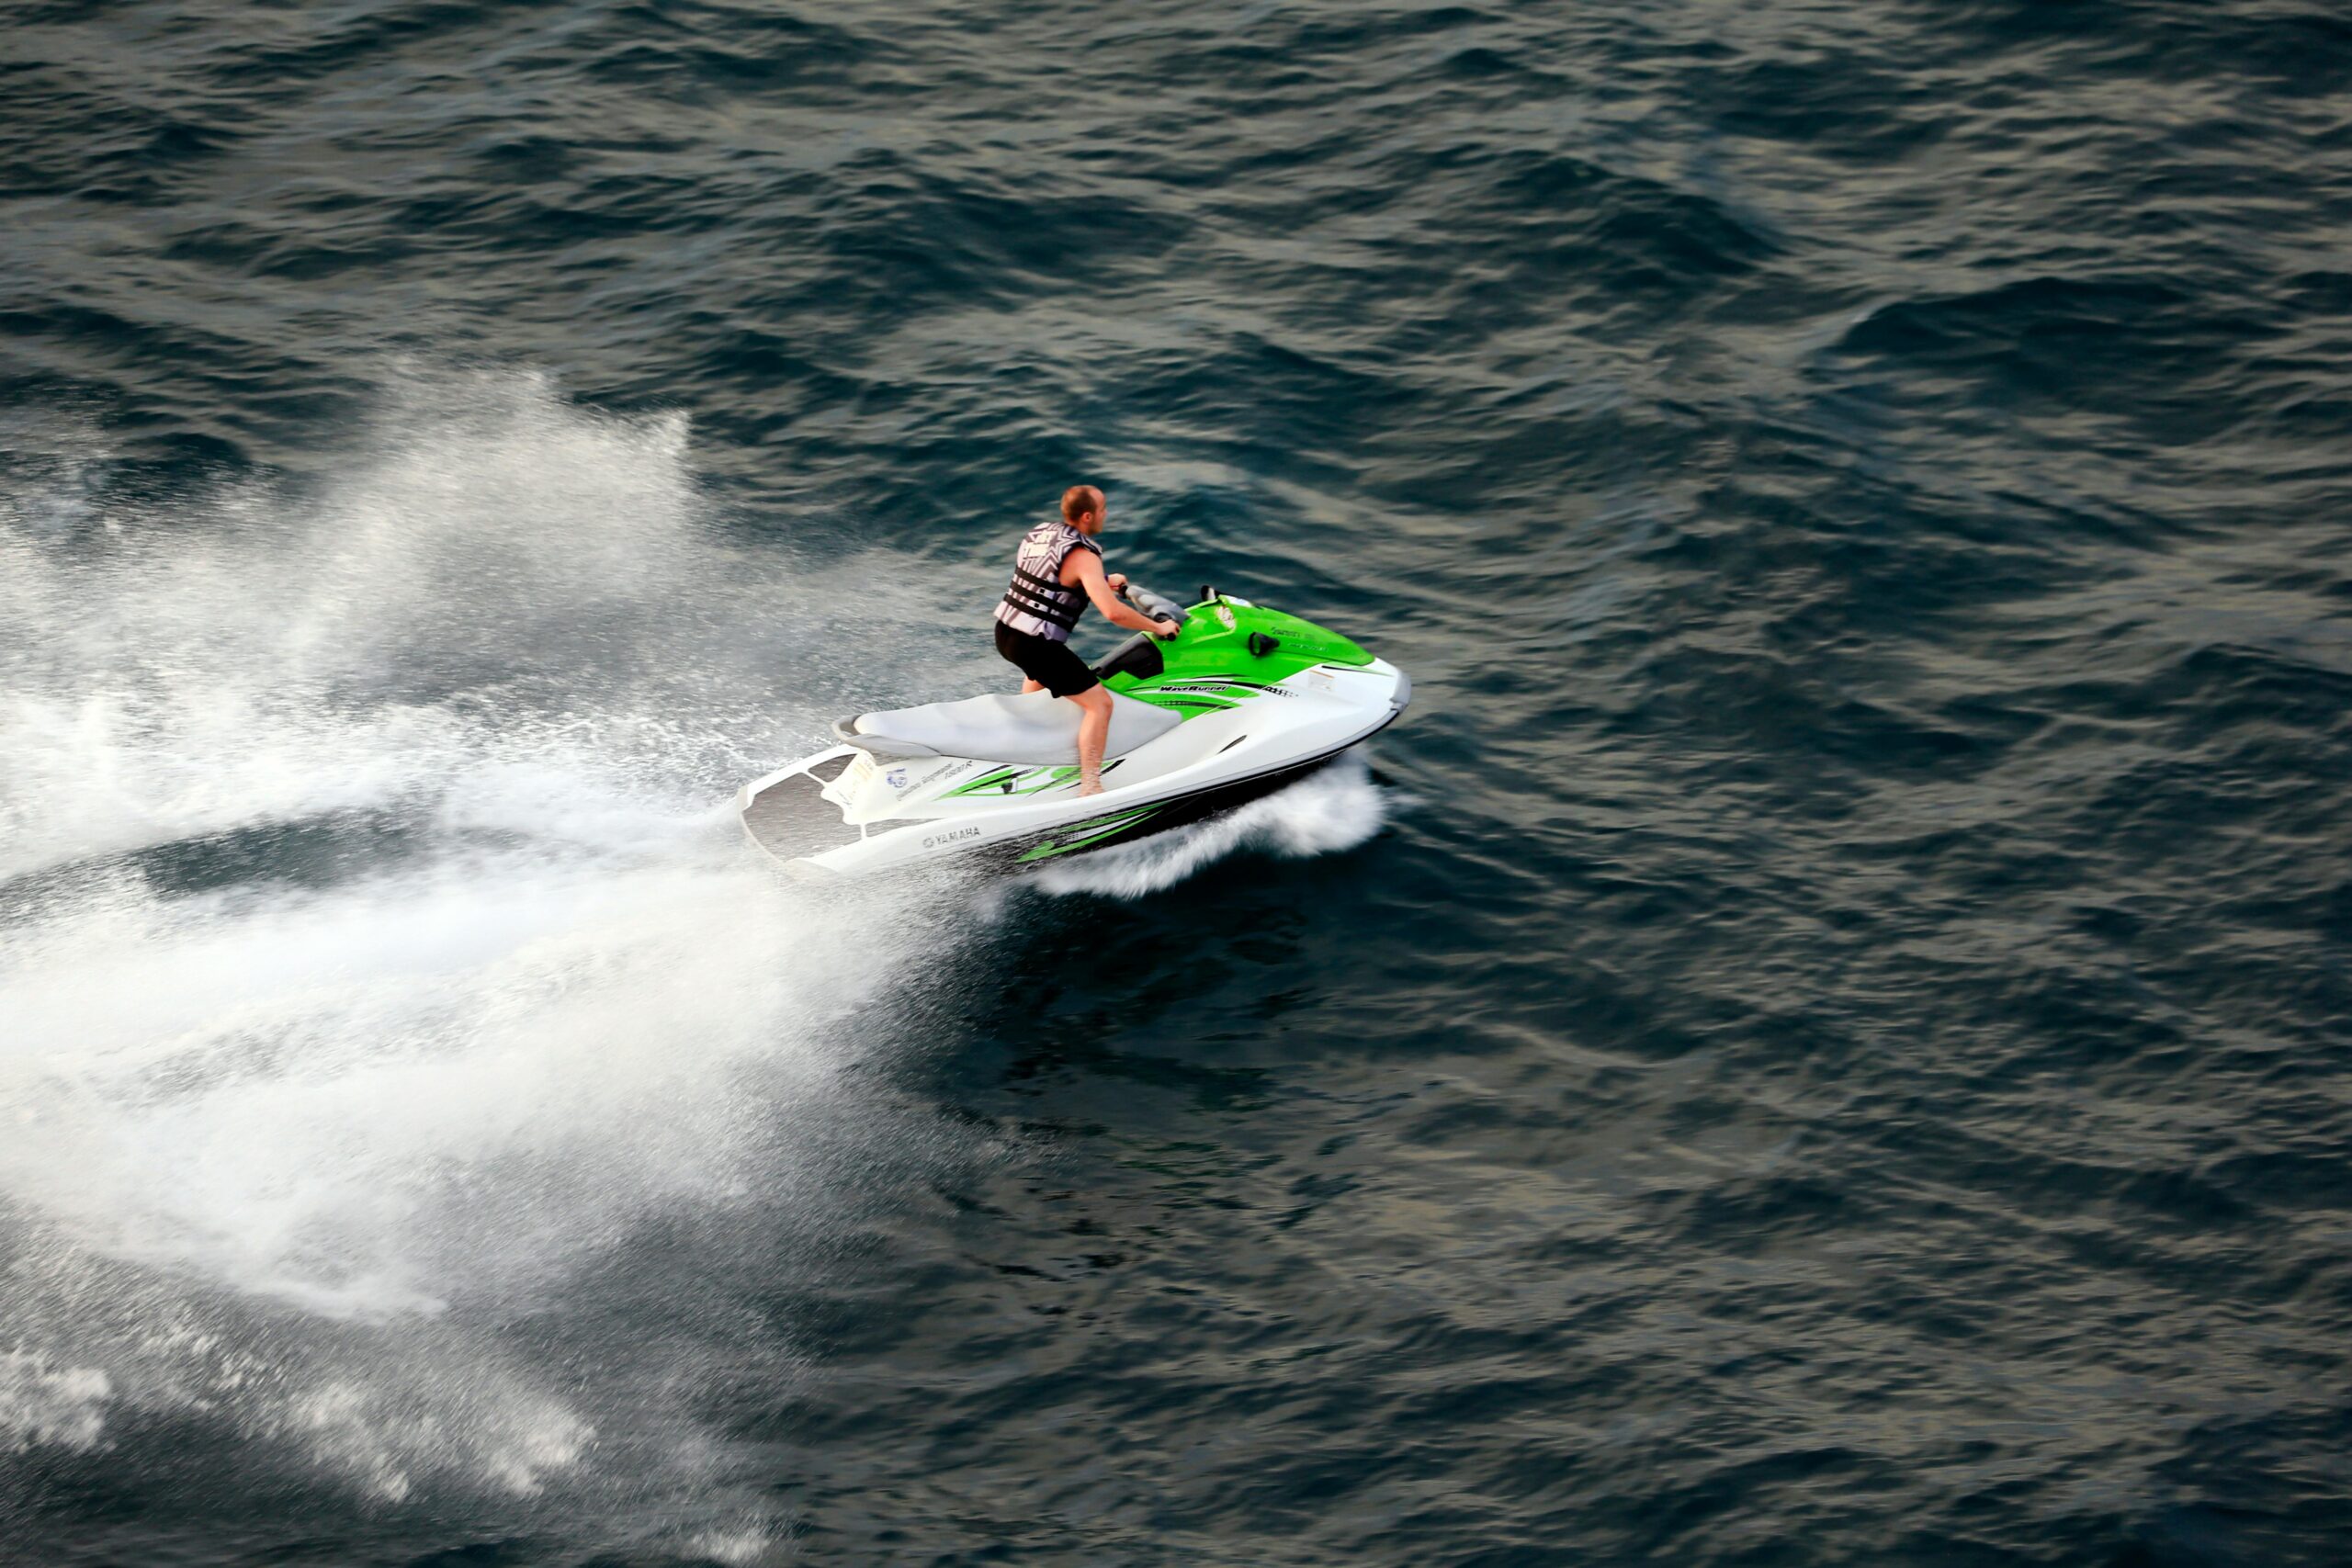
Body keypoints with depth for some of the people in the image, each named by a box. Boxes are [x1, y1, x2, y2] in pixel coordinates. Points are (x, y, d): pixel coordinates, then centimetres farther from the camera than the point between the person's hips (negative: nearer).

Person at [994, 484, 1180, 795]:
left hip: (1004, 631, 9)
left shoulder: (1041, 531, 8)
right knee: (1099, 703, -7)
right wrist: (1158, 627, -12)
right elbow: (1113, 612, -26)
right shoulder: (1083, 554, -18)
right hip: (1036, 644, -9)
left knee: (1041, 669, 42)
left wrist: (1103, 581, 28)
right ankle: (1090, 788, -13)